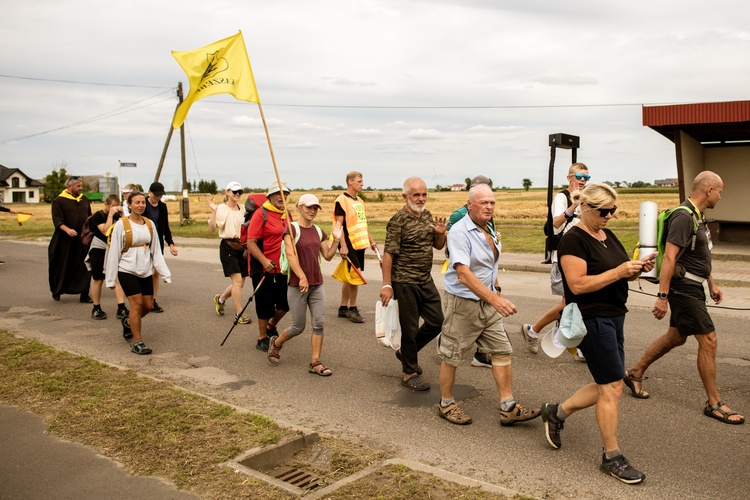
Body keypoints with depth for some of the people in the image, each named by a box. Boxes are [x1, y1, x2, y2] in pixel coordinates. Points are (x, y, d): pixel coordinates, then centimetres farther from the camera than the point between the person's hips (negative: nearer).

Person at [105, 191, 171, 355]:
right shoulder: (121, 225, -6)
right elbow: (113, 252, -4)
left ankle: (128, 322, 36)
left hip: (145, 272, 5)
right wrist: (111, 278, -4)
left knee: (148, 305, 5)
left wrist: (165, 273, 4)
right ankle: (137, 342, 1)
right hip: (127, 270, -5)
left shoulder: (149, 224, 6)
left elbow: (156, 251, 9)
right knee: (137, 303, -10)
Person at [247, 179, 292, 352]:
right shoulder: (261, 214, -12)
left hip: (283, 268, 6)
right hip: (264, 269, -6)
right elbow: (251, 243, -17)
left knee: (285, 303, 12)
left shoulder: (287, 214, 10)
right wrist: (264, 261, -28)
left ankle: (272, 326, 39)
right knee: (265, 304, 3)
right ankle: (262, 339, 20)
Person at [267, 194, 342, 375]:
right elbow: (290, 255, -18)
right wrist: (302, 277, -26)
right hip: (297, 285, -5)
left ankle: (316, 362, 8)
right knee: (298, 326, 4)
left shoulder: (318, 231, 10)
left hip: (317, 285, 5)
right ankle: (276, 342, 32)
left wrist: (336, 239, -1)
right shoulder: (292, 228, -8)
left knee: (319, 323, 0)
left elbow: (328, 255, 13)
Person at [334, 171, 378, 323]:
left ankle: (343, 308, 20)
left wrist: (372, 242, 19)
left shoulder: (359, 201, 16)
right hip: (349, 244, -8)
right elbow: (339, 225, -15)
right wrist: (343, 246, -21)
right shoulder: (341, 201, -10)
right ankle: (352, 308, 1)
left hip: (359, 243, 8)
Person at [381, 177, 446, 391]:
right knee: (410, 328, 2)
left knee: (437, 322, 12)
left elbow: (438, 246, 17)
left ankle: (406, 352, 32)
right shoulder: (398, 221, -14)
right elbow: (388, 254, -16)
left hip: (426, 281, 8)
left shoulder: (427, 215, 9)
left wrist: (441, 233, -6)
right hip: (405, 283, -7)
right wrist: (387, 285, -20)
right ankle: (410, 374, 18)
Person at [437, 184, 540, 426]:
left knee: (502, 350, 5)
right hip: (462, 304, -8)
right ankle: (446, 404, 23)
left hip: (488, 302, 8)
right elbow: (464, 274, -31)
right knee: (451, 356, 6)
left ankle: (508, 408, 12)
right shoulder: (459, 232, -20)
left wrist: (496, 289, 18)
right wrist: (494, 299, -38)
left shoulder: (489, 231, 8)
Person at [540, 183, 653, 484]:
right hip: (591, 320, -9)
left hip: (613, 317, 9)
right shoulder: (574, 240, -15)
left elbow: (619, 274, 19)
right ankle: (612, 457, 12)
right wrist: (618, 272, -24)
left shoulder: (607, 236, 12)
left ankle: (557, 413, 30)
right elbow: (578, 284, -23)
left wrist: (638, 268, -1)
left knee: (608, 386, 13)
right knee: (612, 387, -3)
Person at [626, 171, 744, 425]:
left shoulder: (697, 216, 13)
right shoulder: (684, 217, -19)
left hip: (693, 287, 10)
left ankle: (635, 373, 29)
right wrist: (662, 297, -27)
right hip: (684, 287, -10)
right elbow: (669, 257, -24)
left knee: (676, 337, 17)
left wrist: (712, 284, 25)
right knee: (709, 340, -5)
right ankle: (714, 404, 5)